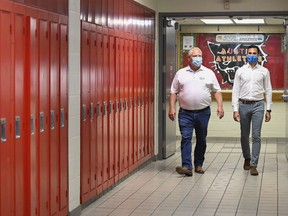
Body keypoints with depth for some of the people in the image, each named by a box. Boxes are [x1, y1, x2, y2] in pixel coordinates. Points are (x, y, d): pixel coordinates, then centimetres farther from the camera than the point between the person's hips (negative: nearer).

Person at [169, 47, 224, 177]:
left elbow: (217, 91, 7)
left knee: (201, 140, 9)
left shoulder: (209, 73, 6)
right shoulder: (180, 73, 6)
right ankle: (186, 166, -16)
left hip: (203, 112, 1)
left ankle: (198, 165, 21)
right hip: (185, 113, -1)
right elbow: (174, 92, 7)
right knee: (186, 138, -11)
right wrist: (171, 108, -3)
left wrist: (220, 106, -4)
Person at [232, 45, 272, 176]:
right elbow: (235, 91, 3)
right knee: (244, 135, 11)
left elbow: (268, 91, 5)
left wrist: (268, 110, 1)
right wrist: (235, 110, -4)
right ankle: (247, 159, 30)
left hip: (258, 105, -1)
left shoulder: (264, 71, 4)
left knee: (256, 136, -5)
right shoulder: (240, 71, 5)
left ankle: (253, 165, -3)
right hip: (244, 105, 1)